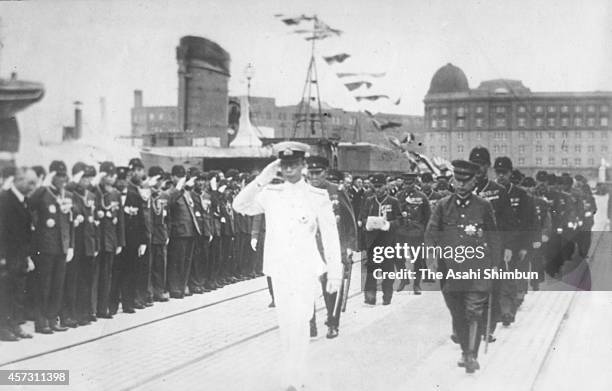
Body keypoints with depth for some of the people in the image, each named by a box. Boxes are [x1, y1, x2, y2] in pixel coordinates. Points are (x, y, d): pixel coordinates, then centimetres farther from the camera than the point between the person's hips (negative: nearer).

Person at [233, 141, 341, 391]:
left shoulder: (318, 197, -3)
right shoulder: (270, 194, 4)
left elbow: (330, 237, 1)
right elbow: (240, 206, -6)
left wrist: (335, 273, 2)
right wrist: (261, 180, -15)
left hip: (306, 270, -3)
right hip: (279, 269, 3)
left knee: (298, 324, -11)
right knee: (285, 325, 11)